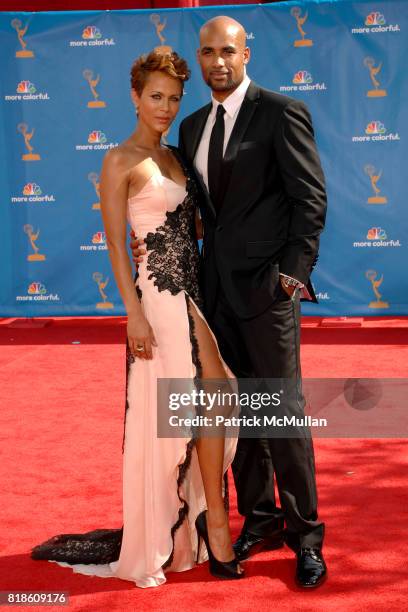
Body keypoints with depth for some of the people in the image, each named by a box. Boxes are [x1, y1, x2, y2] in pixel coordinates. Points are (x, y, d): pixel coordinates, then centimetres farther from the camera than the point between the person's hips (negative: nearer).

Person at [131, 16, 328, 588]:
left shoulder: (282, 112, -5)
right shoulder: (193, 126, 14)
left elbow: (311, 197, -8)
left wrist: (294, 271, -14)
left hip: (266, 285, -6)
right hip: (217, 285, 6)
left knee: (284, 410, -3)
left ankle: (305, 533, 9)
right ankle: (259, 520, 24)